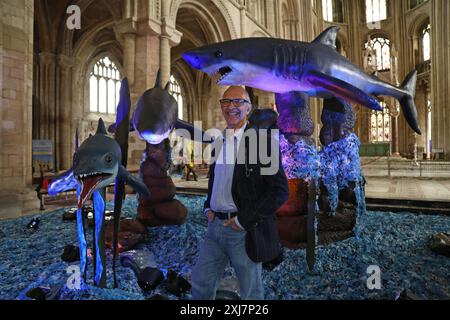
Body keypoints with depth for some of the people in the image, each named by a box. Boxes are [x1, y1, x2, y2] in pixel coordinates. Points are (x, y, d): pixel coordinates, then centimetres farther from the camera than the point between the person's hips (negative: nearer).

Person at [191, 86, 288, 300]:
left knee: (250, 293, 15)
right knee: (200, 284, 16)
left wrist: (245, 220, -16)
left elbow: (280, 190, -15)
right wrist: (208, 207, 7)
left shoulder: (262, 140, -12)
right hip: (215, 226, 6)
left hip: (245, 230, -5)